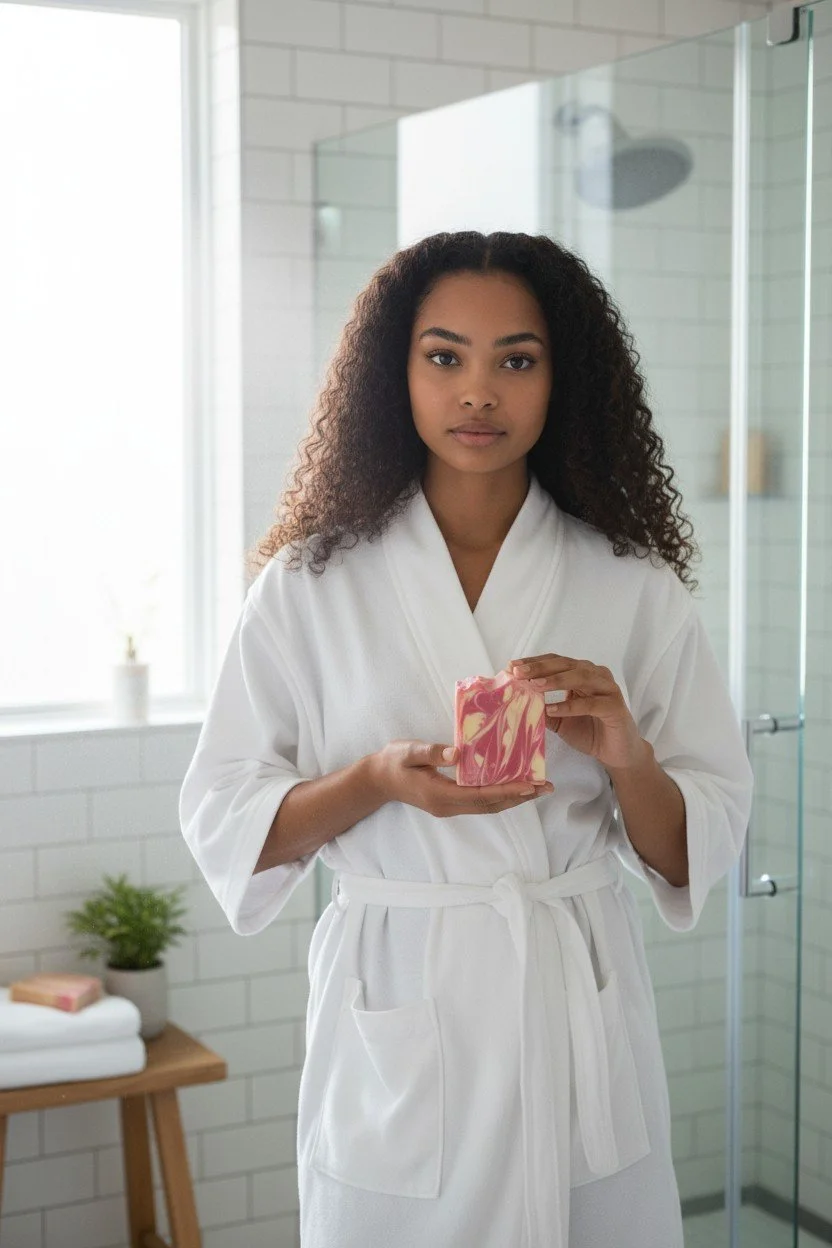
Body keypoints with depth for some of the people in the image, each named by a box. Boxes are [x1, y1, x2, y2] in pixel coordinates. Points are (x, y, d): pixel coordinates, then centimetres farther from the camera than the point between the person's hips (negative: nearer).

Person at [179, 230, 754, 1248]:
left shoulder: (633, 586, 0)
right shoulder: (312, 582, -2)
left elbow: (691, 854, 2)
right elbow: (224, 821, -1)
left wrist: (625, 757, -18)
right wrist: (379, 779, -18)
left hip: (579, 1011, 1)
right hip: (394, 1019, -1)